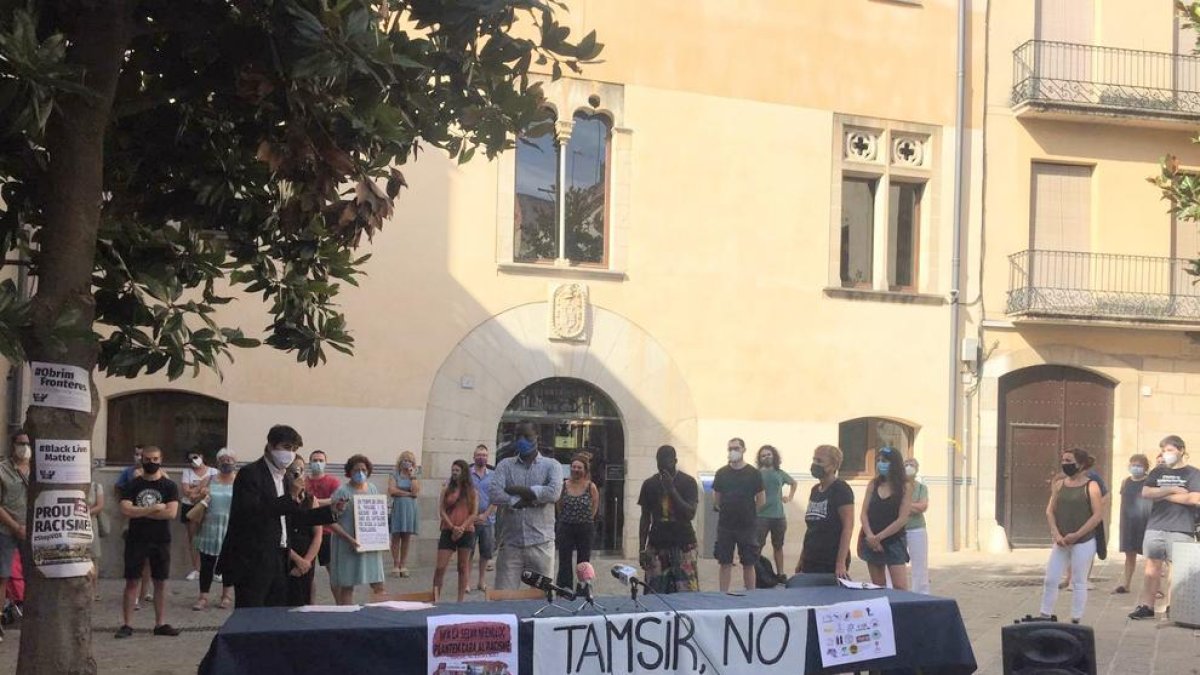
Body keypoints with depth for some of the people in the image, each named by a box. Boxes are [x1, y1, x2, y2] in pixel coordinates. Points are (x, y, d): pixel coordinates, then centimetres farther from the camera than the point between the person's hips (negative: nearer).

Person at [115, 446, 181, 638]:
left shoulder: (169, 486, 1)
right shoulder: (133, 485, 2)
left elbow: (171, 513, -12)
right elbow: (125, 510, -12)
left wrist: (140, 512, -11)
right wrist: (153, 509, -15)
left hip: (161, 541, 1)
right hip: (136, 540, 0)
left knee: (160, 582, 6)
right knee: (131, 581, 0)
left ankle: (161, 623, 13)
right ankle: (127, 624, 4)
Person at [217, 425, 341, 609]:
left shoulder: (286, 479, 17)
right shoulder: (250, 474, -9)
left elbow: (297, 516, 18)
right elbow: (251, 511, -24)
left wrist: (330, 511, 5)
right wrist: (291, 499, -30)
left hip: (278, 561, 8)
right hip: (252, 562, -8)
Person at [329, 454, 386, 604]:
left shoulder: (373, 489, 10)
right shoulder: (342, 492, -7)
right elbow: (332, 521, -12)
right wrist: (349, 539, -21)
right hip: (348, 546, -5)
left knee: (378, 585, 3)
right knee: (347, 586, 2)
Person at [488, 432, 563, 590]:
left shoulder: (552, 465, 6)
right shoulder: (505, 465, 9)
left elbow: (554, 492, -13)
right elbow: (495, 494, -7)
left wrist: (517, 490, -8)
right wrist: (532, 500, -11)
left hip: (541, 543, -1)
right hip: (510, 543, 1)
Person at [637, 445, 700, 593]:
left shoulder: (688, 482, -1)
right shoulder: (649, 484, 7)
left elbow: (690, 514, -10)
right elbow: (645, 518, 11)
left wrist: (672, 490, -18)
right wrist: (641, 549, 5)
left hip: (683, 545, -2)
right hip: (657, 546, 2)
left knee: (687, 593, -8)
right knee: (655, 594, -3)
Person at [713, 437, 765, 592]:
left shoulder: (754, 473, -3)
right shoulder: (722, 473, 3)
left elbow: (761, 500, 3)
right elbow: (716, 500, 11)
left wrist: (748, 512, 7)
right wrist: (727, 510, 9)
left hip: (747, 526, -2)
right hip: (725, 525, 2)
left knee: (749, 564, 3)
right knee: (725, 563, 5)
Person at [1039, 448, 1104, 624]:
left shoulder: (1091, 486, -5)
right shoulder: (1059, 485, 8)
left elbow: (1097, 515, -9)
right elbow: (1050, 511, 7)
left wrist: (1076, 535, -14)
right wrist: (1056, 533, -8)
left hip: (1083, 542, -4)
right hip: (1061, 541, 4)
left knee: (1079, 582, 4)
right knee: (1050, 579, 2)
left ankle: (1075, 621, 11)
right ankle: (1045, 617, 10)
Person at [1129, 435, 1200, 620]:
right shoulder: (1158, 472, 15)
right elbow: (1145, 492, 1)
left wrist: (1163, 495, -5)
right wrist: (1172, 490, -10)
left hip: (1181, 530, -4)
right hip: (1155, 527, 4)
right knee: (1152, 566, 4)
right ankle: (1147, 605, 7)